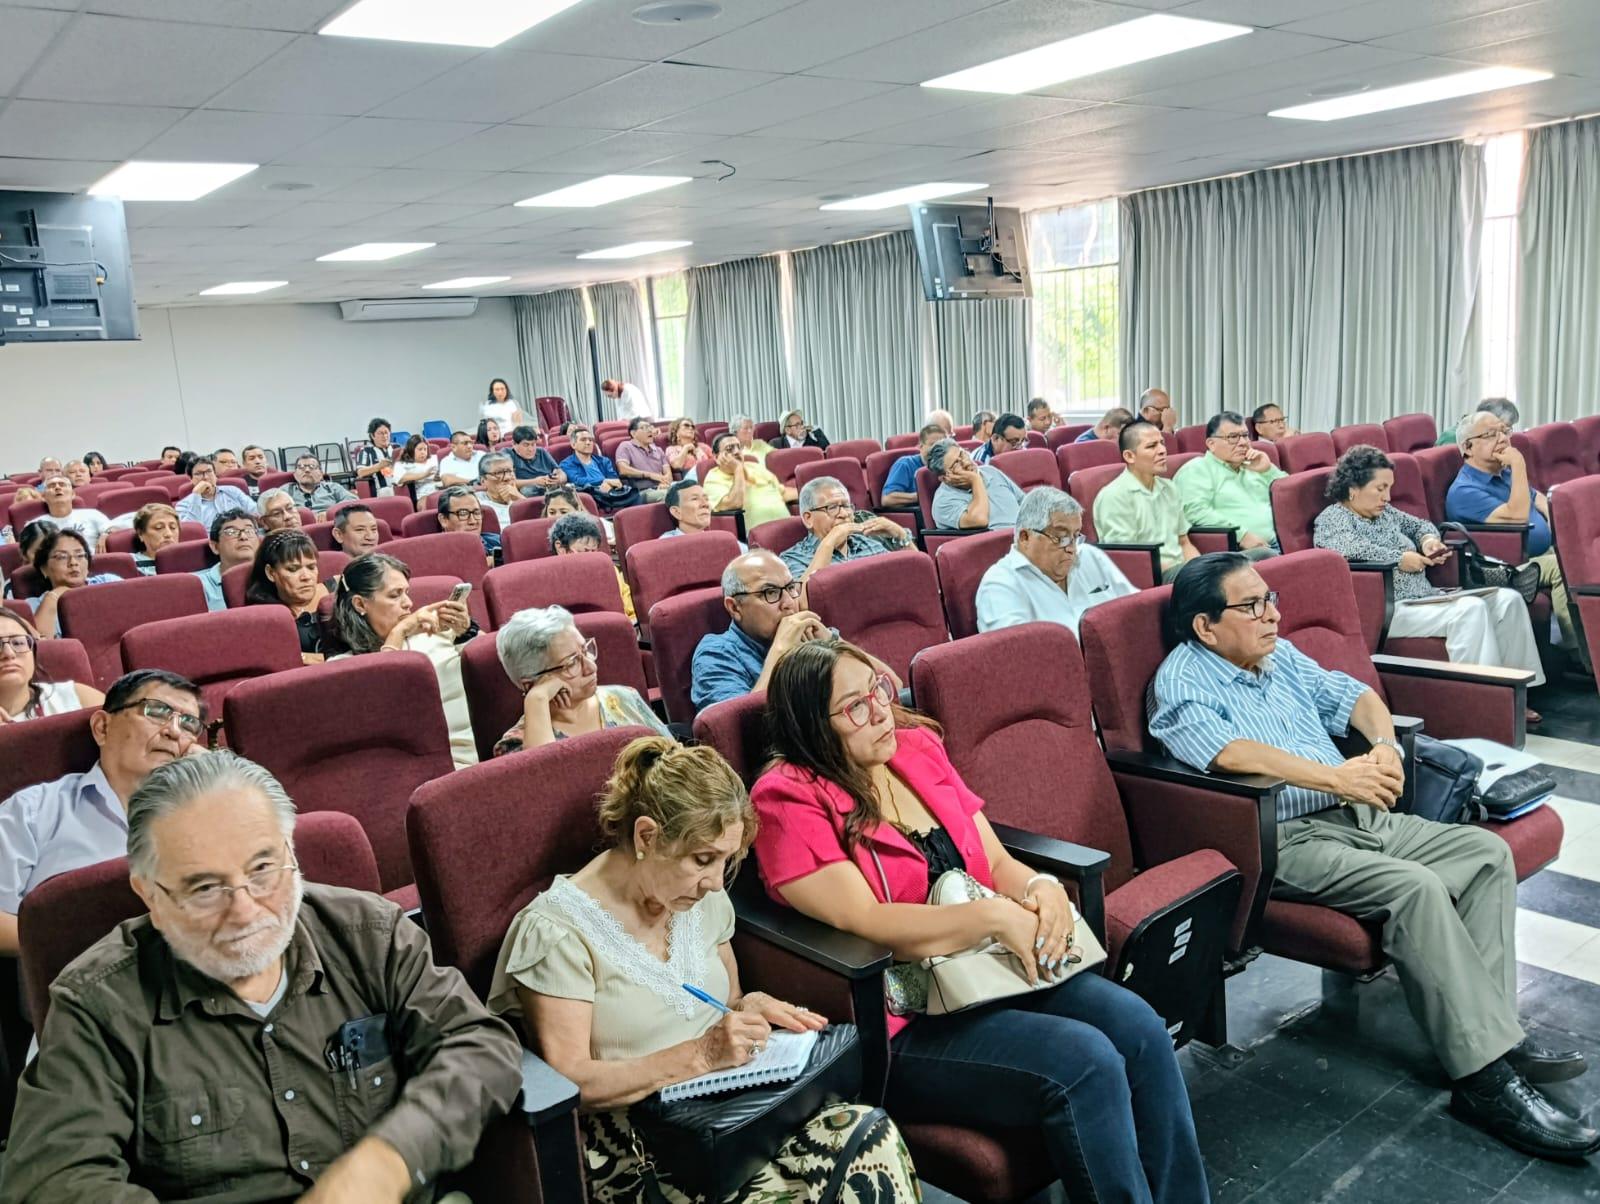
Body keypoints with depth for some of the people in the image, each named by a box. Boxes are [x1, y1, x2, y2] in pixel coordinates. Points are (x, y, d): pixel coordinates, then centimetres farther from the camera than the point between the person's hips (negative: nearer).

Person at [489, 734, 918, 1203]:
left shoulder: (703, 896, 8)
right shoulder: (559, 932, -13)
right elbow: (568, 1084, -16)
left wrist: (750, 1007, -2)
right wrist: (698, 1055, -23)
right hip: (633, 1149, -7)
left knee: (872, 1137, -25)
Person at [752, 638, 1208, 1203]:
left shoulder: (917, 745, 9)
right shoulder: (788, 800, -11)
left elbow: (997, 862, 10)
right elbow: (862, 923, -20)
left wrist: (1041, 888, -12)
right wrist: (994, 915, -23)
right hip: (901, 1020, -6)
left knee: (1139, 1028, -16)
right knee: (1086, 1063, -24)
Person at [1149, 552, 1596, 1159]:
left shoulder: (1280, 655, 16)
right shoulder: (1182, 681, -11)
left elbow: (1350, 695, 17)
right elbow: (1230, 752, -27)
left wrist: (1384, 744, -5)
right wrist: (1337, 778, -28)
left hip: (1357, 816, 9)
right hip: (1285, 840, -9)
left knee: (1486, 851, -3)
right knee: (1415, 887, -27)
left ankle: (1494, 1031, -4)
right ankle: (1488, 1079, -19)